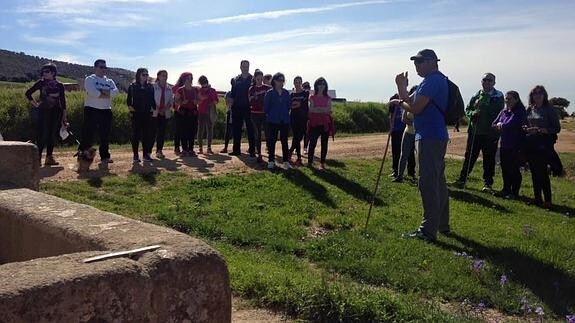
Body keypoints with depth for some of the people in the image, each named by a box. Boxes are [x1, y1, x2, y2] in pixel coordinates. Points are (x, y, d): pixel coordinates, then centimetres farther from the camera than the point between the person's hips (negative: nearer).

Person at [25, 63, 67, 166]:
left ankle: (49, 157, 13)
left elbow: (63, 101, 6)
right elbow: (28, 93, 7)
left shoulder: (59, 85, 4)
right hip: (43, 112, -2)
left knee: (51, 135, 6)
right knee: (42, 135, -7)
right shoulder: (41, 83, 0)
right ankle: (38, 157, -1)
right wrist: (34, 104, 0)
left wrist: (64, 116, 4)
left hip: (55, 113, 2)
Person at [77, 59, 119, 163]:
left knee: (105, 135, 7)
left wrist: (101, 91, -17)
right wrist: (108, 94, -12)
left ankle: (105, 156, 13)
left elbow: (115, 91, -6)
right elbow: (92, 92, -20)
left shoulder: (109, 81, 15)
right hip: (92, 109, -5)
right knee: (88, 133, -4)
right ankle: (82, 152, 9)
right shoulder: (90, 79, -1)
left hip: (106, 111, 5)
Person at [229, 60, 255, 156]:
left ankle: (252, 151, 3)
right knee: (236, 130, 6)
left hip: (249, 108, -3)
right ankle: (236, 150, 14)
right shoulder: (236, 80, 10)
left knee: (250, 130, -1)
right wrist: (232, 106, 5)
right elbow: (232, 95, 12)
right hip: (237, 108, 3)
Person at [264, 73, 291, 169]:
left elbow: (288, 106, 13)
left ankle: (286, 161, 11)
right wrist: (270, 116, 3)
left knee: (284, 141, 6)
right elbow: (266, 107, -3)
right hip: (273, 121, -3)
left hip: (284, 121, 3)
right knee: (272, 140, 3)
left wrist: (285, 114, 9)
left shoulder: (286, 93, 6)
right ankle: (271, 161, 12)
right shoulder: (269, 93, -5)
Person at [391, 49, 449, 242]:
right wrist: (402, 88, 3)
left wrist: (401, 103, -1)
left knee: (428, 184, -9)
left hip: (429, 138, -11)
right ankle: (442, 224, 27)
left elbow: (415, 108, -20)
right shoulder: (435, 80, 19)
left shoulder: (433, 81, -14)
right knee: (438, 182, 16)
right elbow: (412, 102, 17)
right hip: (436, 137, 11)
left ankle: (428, 231, -5)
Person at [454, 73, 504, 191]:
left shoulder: (498, 96, 0)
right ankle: (462, 179, 17)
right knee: (469, 156, 9)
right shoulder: (476, 96, 10)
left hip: (490, 133, -3)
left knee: (489, 159, 3)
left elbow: (496, 112, -13)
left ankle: (488, 183, 12)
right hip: (474, 131, 3)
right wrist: (472, 113, -7)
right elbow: (467, 109, 14)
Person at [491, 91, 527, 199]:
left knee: (514, 170, 0)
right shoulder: (503, 112, 12)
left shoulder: (520, 112, -11)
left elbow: (510, 124, -22)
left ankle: (514, 192, 9)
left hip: (516, 146, -7)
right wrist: (501, 126, -10)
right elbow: (494, 124, 9)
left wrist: (500, 125, -4)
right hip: (504, 145, 7)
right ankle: (506, 189, 26)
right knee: (505, 168, 13)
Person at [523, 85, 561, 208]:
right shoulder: (529, 109, 11)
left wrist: (541, 130, -17)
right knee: (534, 172, 7)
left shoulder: (549, 110, -3)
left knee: (542, 172, -8)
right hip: (530, 144, 5)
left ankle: (548, 200, 0)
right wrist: (526, 129, -3)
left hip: (543, 144, -5)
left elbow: (557, 128, -5)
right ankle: (537, 199, 15)